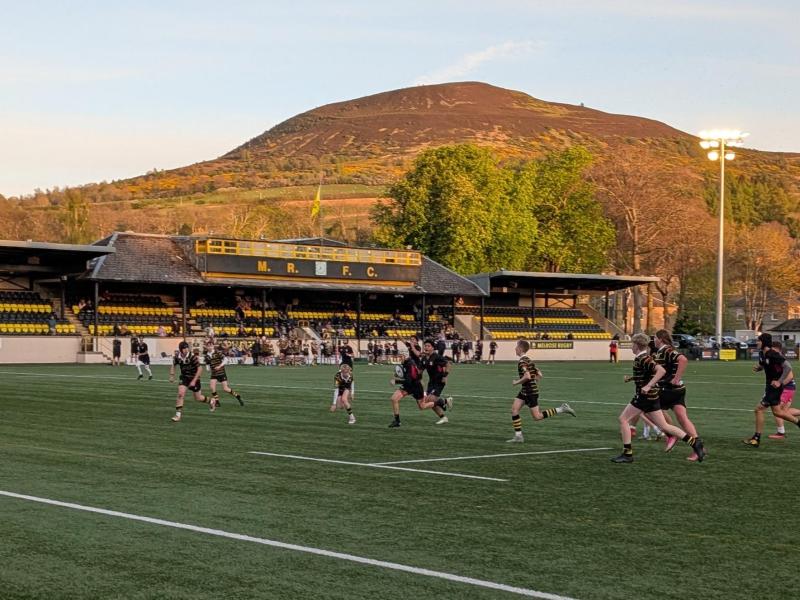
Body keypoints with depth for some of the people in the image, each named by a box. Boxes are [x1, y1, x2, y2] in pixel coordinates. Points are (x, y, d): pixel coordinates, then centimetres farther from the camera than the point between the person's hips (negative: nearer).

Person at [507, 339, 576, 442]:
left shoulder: (522, 362, -17)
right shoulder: (528, 360, 13)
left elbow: (527, 376, -30)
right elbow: (539, 375, 15)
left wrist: (517, 382, -16)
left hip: (531, 392, -10)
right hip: (524, 391, 10)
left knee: (537, 417, -4)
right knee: (514, 409, 2)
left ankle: (562, 409, 0)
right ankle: (518, 436, 2)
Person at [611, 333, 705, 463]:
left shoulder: (643, 359, -16)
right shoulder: (641, 358, 14)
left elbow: (661, 370, -28)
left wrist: (648, 386, -31)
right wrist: (631, 378, 17)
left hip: (645, 396, -10)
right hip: (651, 397, 10)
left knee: (623, 419, -3)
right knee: (664, 426, 10)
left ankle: (627, 454, -1)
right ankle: (694, 442, 7)